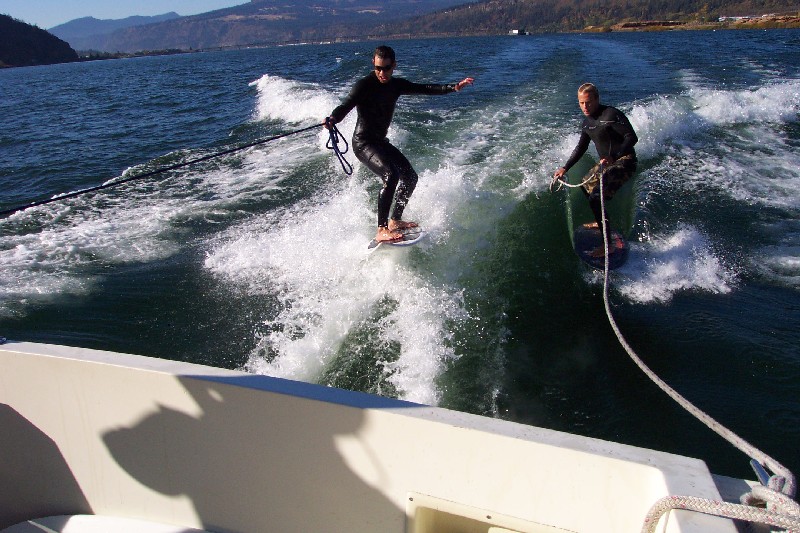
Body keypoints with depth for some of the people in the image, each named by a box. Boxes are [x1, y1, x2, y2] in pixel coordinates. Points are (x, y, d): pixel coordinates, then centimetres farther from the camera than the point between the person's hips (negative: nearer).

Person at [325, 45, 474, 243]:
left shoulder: (396, 85, 7)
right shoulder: (364, 85, -15)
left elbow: (424, 89, 9)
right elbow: (346, 106, -26)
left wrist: (453, 87, 2)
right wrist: (332, 119, -47)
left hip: (381, 141, 9)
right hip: (363, 142, -9)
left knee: (410, 177, 15)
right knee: (391, 175, -29)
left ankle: (395, 220, 28)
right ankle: (381, 230, -30)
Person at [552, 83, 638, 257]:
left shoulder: (611, 114, -17)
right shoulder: (587, 122, 10)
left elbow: (632, 137, -23)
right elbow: (581, 148, 21)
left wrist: (614, 157, -36)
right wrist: (565, 168, 18)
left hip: (624, 161, -10)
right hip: (607, 162, 10)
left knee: (596, 197, -25)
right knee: (584, 187, 27)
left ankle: (608, 243, -24)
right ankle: (600, 222, 45)